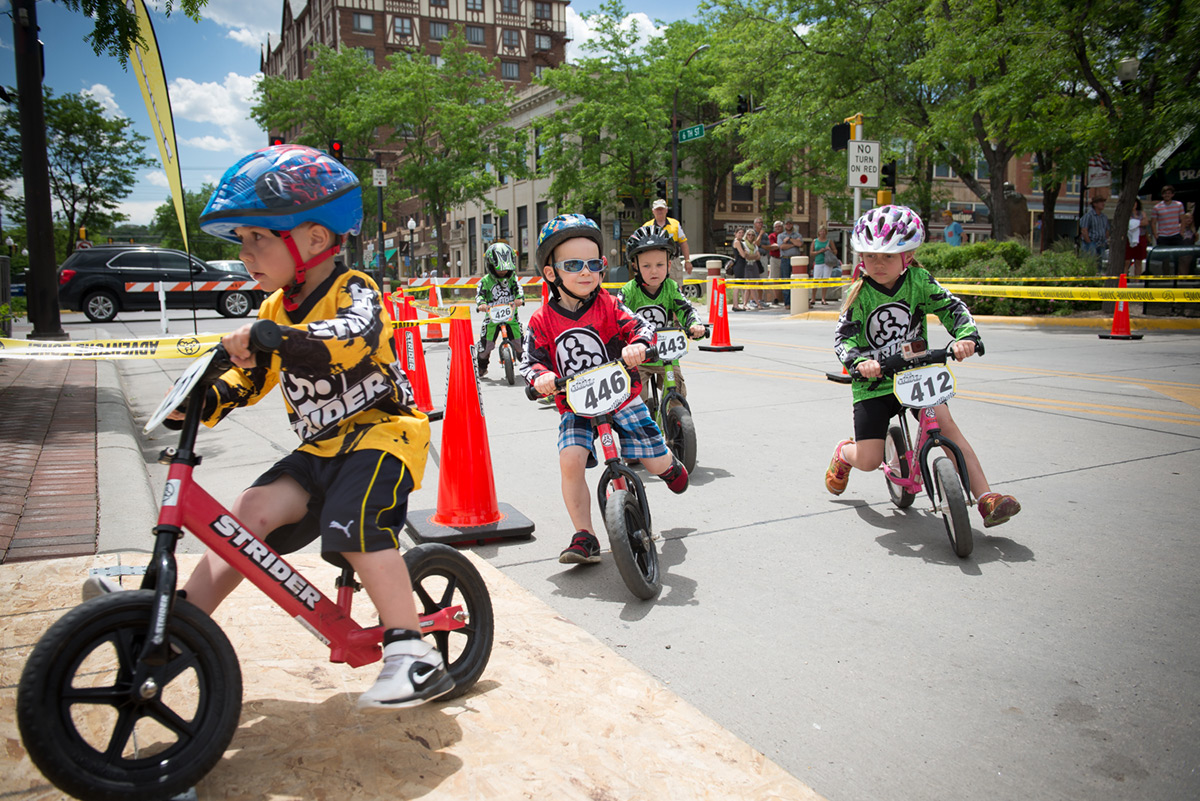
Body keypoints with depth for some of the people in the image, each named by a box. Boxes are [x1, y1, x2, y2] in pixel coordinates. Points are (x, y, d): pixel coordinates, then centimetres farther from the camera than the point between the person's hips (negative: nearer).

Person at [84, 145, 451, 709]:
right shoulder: (276, 307, 12)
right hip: (321, 447, 8)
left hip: (381, 431, -7)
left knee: (355, 523, -28)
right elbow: (248, 378, 19)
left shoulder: (352, 291, -12)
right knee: (255, 508, -10)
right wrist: (203, 400, 0)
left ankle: (412, 652, -23)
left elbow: (351, 340, -36)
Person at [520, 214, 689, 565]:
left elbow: (641, 327, -14)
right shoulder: (542, 321, -5)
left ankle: (671, 465, 45)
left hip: (621, 396, 0)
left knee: (658, 463, 3)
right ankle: (584, 536, -7)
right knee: (570, 461, -23)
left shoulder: (608, 306, -6)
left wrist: (637, 345, -37)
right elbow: (530, 360, -6)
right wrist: (540, 375, -29)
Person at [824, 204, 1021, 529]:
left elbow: (952, 307, -8)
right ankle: (843, 453, 32)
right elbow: (844, 337, -13)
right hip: (873, 383, -1)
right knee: (869, 461, -6)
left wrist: (966, 336, -27)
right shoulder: (859, 294, -8)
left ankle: (986, 498, -19)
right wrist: (860, 361, -33)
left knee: (945, 423, -23)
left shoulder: (919, 280, -5)